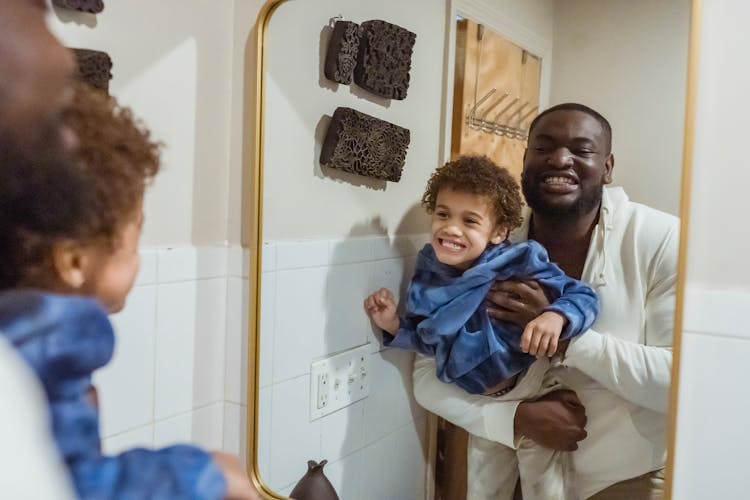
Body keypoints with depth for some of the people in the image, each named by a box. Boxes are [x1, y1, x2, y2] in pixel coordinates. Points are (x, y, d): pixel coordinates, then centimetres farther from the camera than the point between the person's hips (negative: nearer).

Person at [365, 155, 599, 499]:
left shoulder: (520, 264, -25)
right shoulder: (429, 276, -8)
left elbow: (584, 297, -21)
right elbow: (429, 341, 6)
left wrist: (555, 317, -41)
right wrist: (395, 326, -11)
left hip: (532, 400, -5)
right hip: (476, 406, 6)